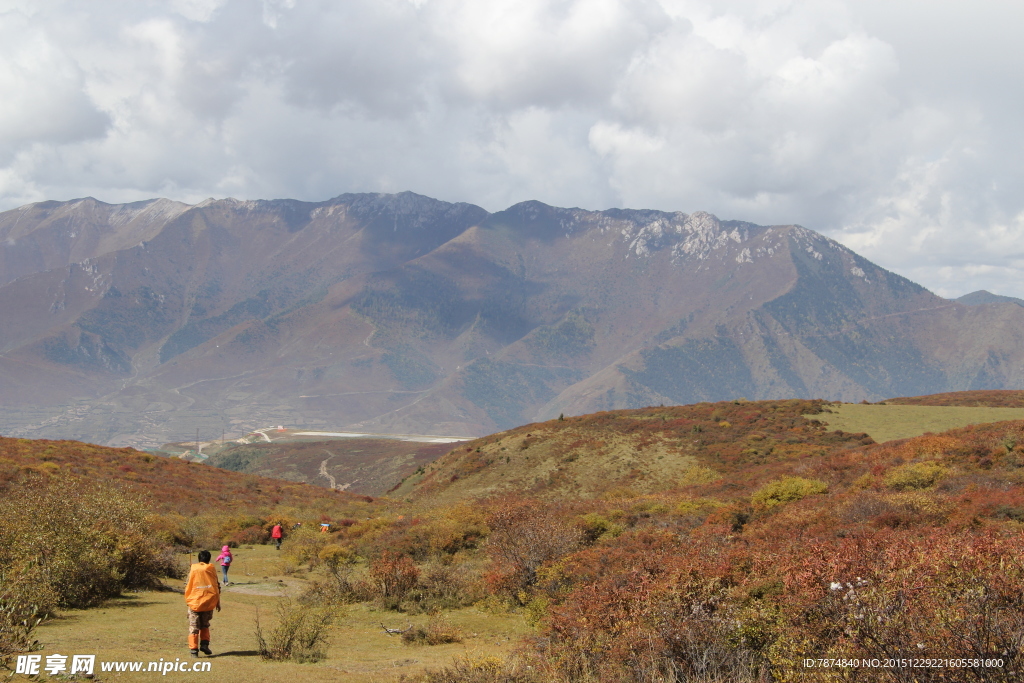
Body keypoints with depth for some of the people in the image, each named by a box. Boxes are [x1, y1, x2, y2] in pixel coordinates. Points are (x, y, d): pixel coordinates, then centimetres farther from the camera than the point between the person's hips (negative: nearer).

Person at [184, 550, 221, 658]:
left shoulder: (193, 569, 1)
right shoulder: (212, 569, 3)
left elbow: (188, 586, 2)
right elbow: (216, 587, 5)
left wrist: (187, 600, 15)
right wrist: (218, 602, 13)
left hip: (194, 602, -1)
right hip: (208, 603, 1)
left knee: (194, 627, 3)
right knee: (205, 625, 19)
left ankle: (193, 649, -4)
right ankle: (204, 644, 3)